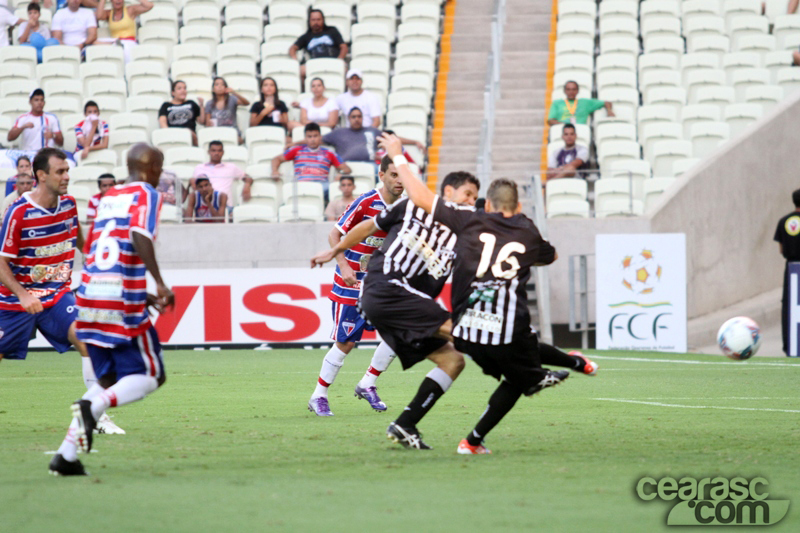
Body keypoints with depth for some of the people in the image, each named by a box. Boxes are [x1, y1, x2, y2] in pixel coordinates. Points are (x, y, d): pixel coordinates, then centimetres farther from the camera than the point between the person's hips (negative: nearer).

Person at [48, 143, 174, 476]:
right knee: (149, 377, 4)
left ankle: (66, 454, 3)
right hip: (122, 301, -7)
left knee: (108, 380, 17)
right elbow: (140, 236, -21)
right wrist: (159, 284, -23)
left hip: (90, 298, 7)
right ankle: (93, 406, -25)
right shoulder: (146, 195, -1)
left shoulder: (107, 198, 20)